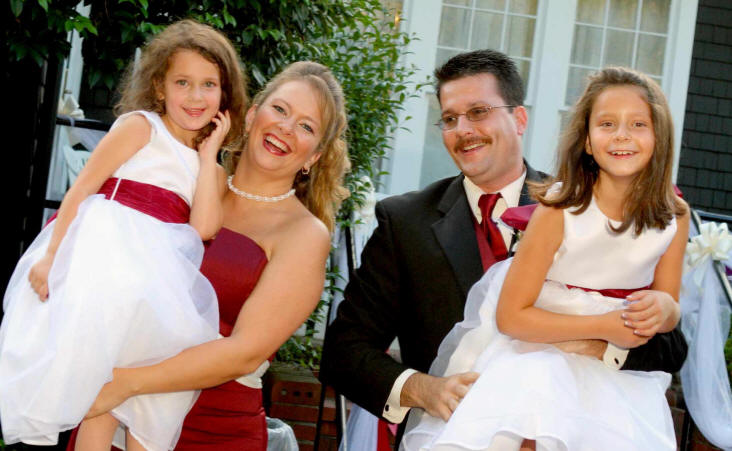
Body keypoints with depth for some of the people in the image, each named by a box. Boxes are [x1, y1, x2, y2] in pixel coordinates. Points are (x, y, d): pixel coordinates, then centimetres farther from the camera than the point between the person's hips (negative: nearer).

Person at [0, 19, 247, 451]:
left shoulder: (212, 168, 19)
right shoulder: (140, 126, 5)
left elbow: (204, 227, -1)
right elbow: (83, 187, -3)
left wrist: (209, 152, 5)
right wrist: (51, 254, -14)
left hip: (160, 277, 6)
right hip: (107, 254, -5)